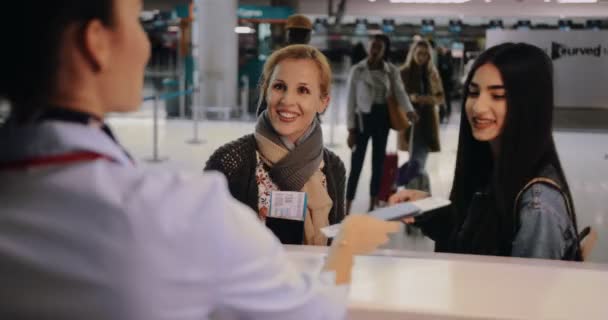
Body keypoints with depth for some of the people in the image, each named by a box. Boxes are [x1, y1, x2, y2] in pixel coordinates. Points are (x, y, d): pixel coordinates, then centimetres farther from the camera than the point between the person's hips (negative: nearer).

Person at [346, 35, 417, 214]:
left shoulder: (391, 71, 0)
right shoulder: (357, 70, -6)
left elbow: (400, 93, -13)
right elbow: (351, 101, -5)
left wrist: (409, 110, -35)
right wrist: (351, 129, -8)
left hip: (382, 119, 3)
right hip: (363, 119, -3)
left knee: (378, 162, 9)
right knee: (356, 165, -5)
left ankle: (373, 206, 21)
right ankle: (347, 209, 1)